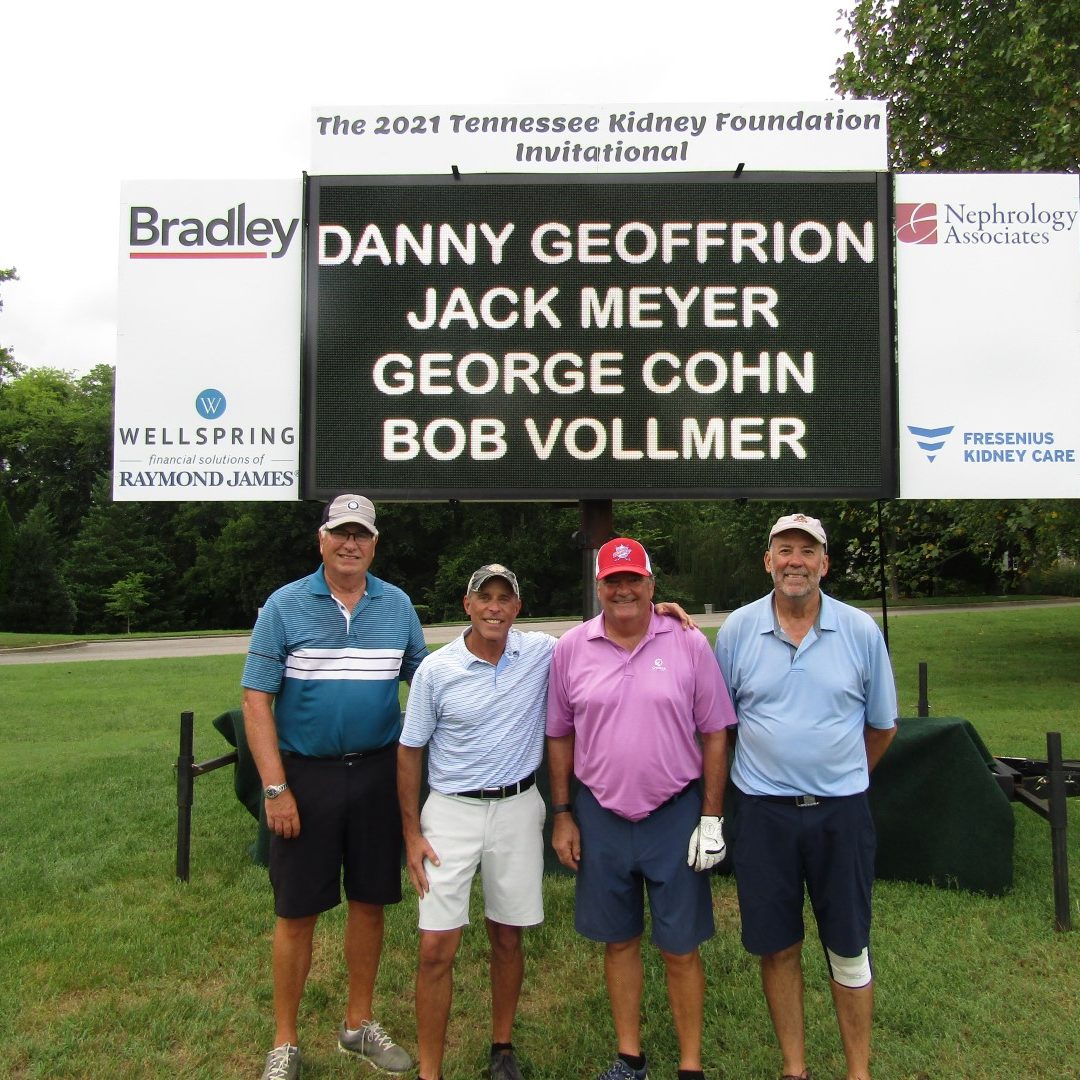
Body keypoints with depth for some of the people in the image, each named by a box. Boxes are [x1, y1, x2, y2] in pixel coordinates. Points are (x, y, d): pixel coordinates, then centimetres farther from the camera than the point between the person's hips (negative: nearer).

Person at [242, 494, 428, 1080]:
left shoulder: (397, 606, 3)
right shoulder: (284, 605, -5)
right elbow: (256, 699, -7)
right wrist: (275, 788, -12)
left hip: (377, 773, 3)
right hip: (305, 774, -2)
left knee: (369, 902, 13)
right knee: (297, 913, 7)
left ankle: (359, 1024, 34)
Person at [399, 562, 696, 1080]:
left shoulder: (542, 652, -3)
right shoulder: (436, 669, -6)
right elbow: (410, 751, 1)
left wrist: (651, 610, -8)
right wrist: (412, 833, -2)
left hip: (517, 809, 2)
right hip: (451, 810, -1)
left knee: (508, 937, 14)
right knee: (436, 948, -2)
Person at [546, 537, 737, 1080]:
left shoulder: (689, 644, -6)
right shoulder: (570, 649, -2)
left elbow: (714, 734, -2)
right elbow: (560, 736, 6)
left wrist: (712, 817, -4)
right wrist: (562, 816, 6)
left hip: (675, 815, -2)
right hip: (600, 816, 2)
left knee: (680, 948, 8)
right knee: (619, 940, 16)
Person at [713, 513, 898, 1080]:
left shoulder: (861, 630, -3)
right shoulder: (737, 628, -3)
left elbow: (882, 725, 9)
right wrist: (770, 775, 8)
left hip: (841, 812, 0)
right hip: (764, 813, 0)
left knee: (849, 950, 11)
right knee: (777, 948, 12)